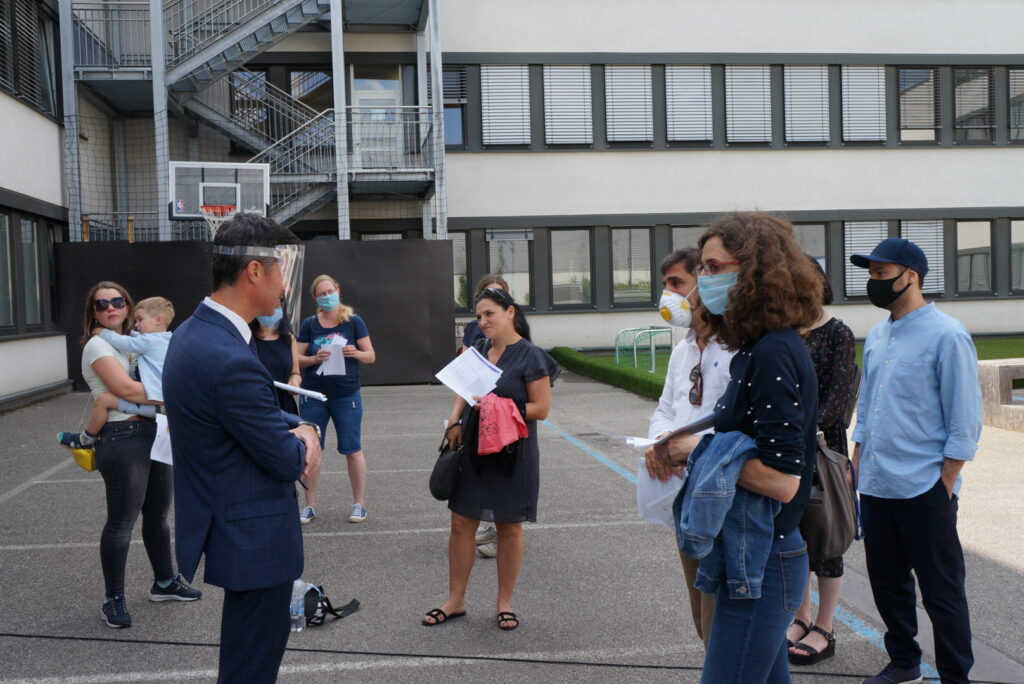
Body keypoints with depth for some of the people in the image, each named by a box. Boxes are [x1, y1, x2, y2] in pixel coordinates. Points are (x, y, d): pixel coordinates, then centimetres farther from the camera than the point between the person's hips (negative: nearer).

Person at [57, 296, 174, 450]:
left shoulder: (150, 340, -9)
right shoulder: (166, 340, 18)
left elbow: (124, 343, -10)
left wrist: (102, 332, 4)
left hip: (151, 403, -11)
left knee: (103, 399, -12)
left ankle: (85, 440, 4)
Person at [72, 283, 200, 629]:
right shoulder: (97, 345, -7)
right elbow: (125, 389, -20)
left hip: (154, 432, 8)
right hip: (123, 438, -8)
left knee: (158, 514, 17)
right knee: (121, 522, -2)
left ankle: (164, 582, 31)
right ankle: (114, 600, 9)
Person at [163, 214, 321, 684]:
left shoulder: (194, 331, 3)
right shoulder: (231, 360, -29)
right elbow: (286, 461, -20)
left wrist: (301, 431, -5)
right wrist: (302, 442, 3)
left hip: (226, 523, 10)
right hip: (254, 537, -10)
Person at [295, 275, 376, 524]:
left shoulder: (354, 321, 0)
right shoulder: (309, 324, 4)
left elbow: (371, 356, 2)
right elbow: (297, 358, 4)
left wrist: (356, 353, -19)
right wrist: (314, 358, -16)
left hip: (346, 396, -2)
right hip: (313, 396, 2)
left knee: (352, 450, 2)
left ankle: (359, 503, 15)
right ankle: (310, 505, 15)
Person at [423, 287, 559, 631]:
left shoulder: (530, 356, -11)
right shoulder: (479, 349, 8)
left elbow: (541, 408, -13)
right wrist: (454, 420, 0)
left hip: (512, 454, -5)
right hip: (472, 448, 6)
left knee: (509, 526, 8)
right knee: (461, 523, 7)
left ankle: (504, 602, 23)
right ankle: (455, 600, 21)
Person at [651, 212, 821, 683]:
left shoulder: (773, 354, -20)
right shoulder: (755, 349, 10)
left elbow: (781, 480, -25)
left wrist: (700, 449, -16)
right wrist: (685, 448, 4)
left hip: (760, 564, -10)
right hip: (752, 554, 10)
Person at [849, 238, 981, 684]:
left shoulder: (946, 336, -11)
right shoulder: (876, 337, 11)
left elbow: (965, 422, -11)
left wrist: (943, 488, -12)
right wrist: (857, 466, 12)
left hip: (923, 492, -7)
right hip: (875, 488, 7)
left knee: (941, 593, 5)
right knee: (887, 584, 18)